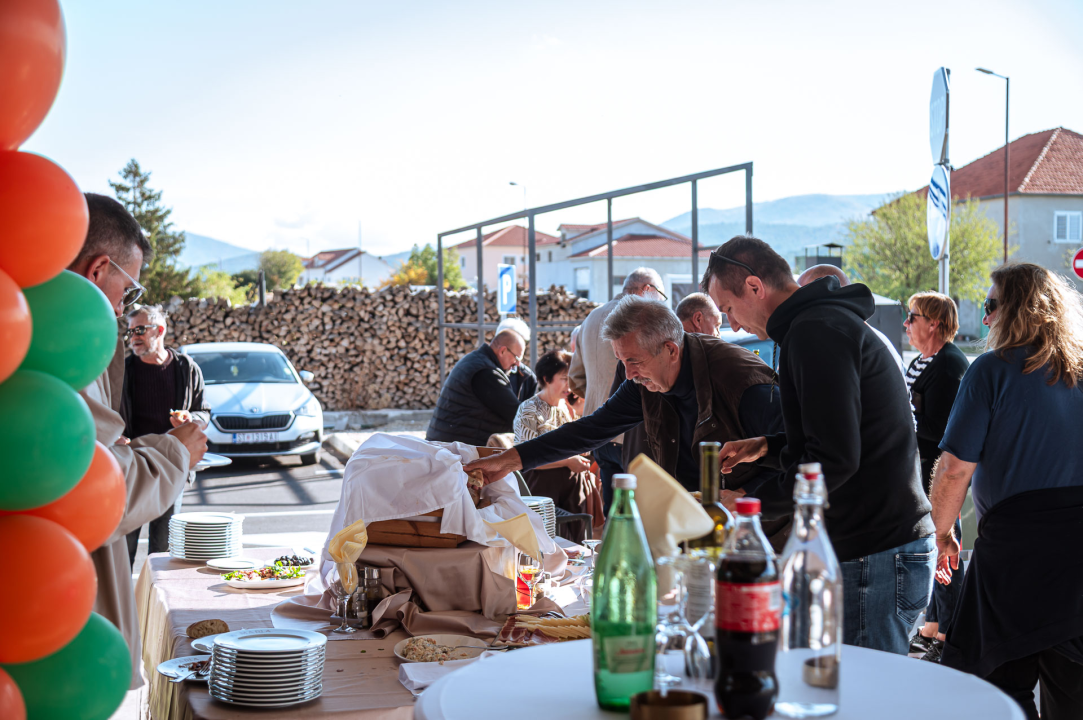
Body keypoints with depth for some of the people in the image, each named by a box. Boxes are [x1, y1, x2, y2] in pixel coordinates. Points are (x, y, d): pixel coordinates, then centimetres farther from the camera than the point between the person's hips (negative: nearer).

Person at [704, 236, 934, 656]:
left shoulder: (814, 331, -15)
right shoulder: (829, 319, 19)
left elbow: (836, 459, -22)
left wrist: (752, 504, -13)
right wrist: (767, 448, 19)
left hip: (876, 558, -10)